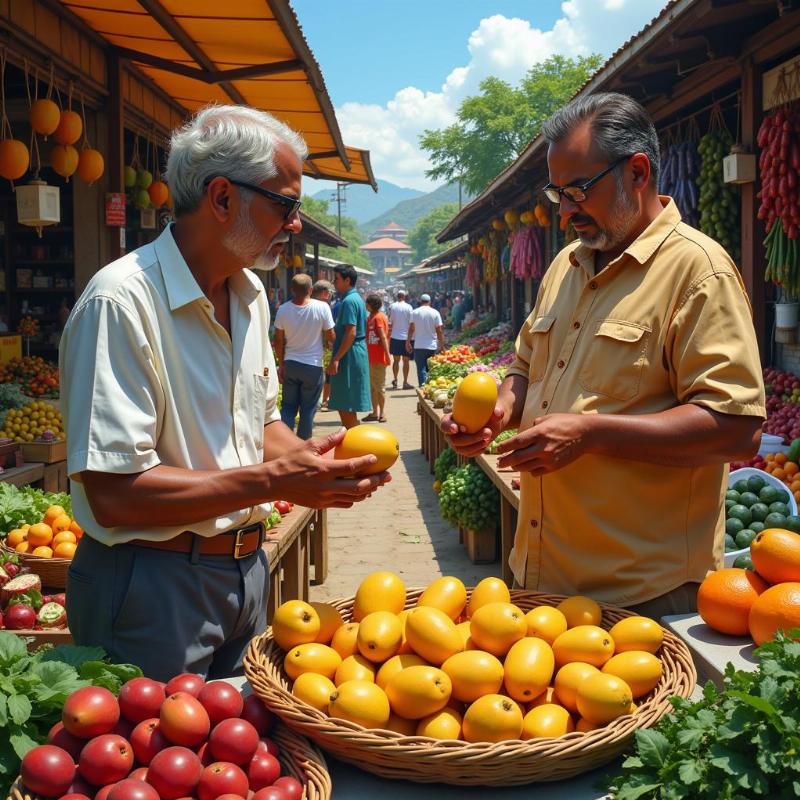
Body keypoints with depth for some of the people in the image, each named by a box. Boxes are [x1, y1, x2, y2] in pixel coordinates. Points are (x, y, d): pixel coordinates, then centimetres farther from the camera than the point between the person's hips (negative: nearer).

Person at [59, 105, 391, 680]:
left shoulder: (251, 294, 8)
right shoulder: (122, 301, -21)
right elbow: (114, 492, -25)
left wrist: (310, 458, -4)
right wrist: (273, 481, -25)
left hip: (246, 566, 8)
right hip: (153, 587, -8)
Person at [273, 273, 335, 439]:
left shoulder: (283, 309, -5)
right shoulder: (322, 308, -13)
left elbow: (278, 341, 1)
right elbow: (331, 337, -7)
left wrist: (281, 365, 11)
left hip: (290, 364, 2)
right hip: (313, 366, -2)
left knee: (288, 406, 12)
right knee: (308, 408, 8)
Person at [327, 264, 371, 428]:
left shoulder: (349, 301, -15)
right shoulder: (357, 298, 16)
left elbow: (351, 333, -22)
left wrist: (336, 359, -22)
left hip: (349, 356, -10)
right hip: (357, 353, 10)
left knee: (346, 407, -5)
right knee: (344, 406, 14)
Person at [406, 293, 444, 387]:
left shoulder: (414, 312, -1)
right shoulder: (435, 313, -1)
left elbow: (411, 329, -3)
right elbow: (439, 331, -1)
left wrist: (408, 342, 5)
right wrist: (442, 345, 5)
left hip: (419, 345, -1)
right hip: (432, 345, 1)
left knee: (421, 368, 0)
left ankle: (422, 386, -10)